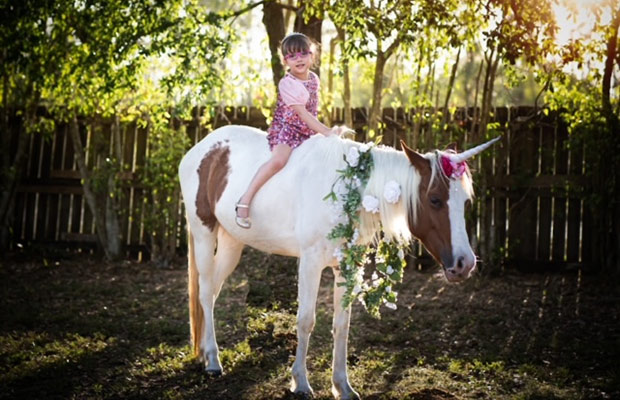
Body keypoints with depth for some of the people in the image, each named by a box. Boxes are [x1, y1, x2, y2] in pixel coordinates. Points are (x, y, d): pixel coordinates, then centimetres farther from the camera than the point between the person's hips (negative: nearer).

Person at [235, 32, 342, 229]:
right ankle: (245, 200, -29)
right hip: (285, 129, -8)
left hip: (308, 132, 8)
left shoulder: (314, 79, 8)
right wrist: (327, 131, -29)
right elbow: (302, 113, -23)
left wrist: (331, 131, 18)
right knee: (279, 160, -33)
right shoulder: (287, 83, -16)